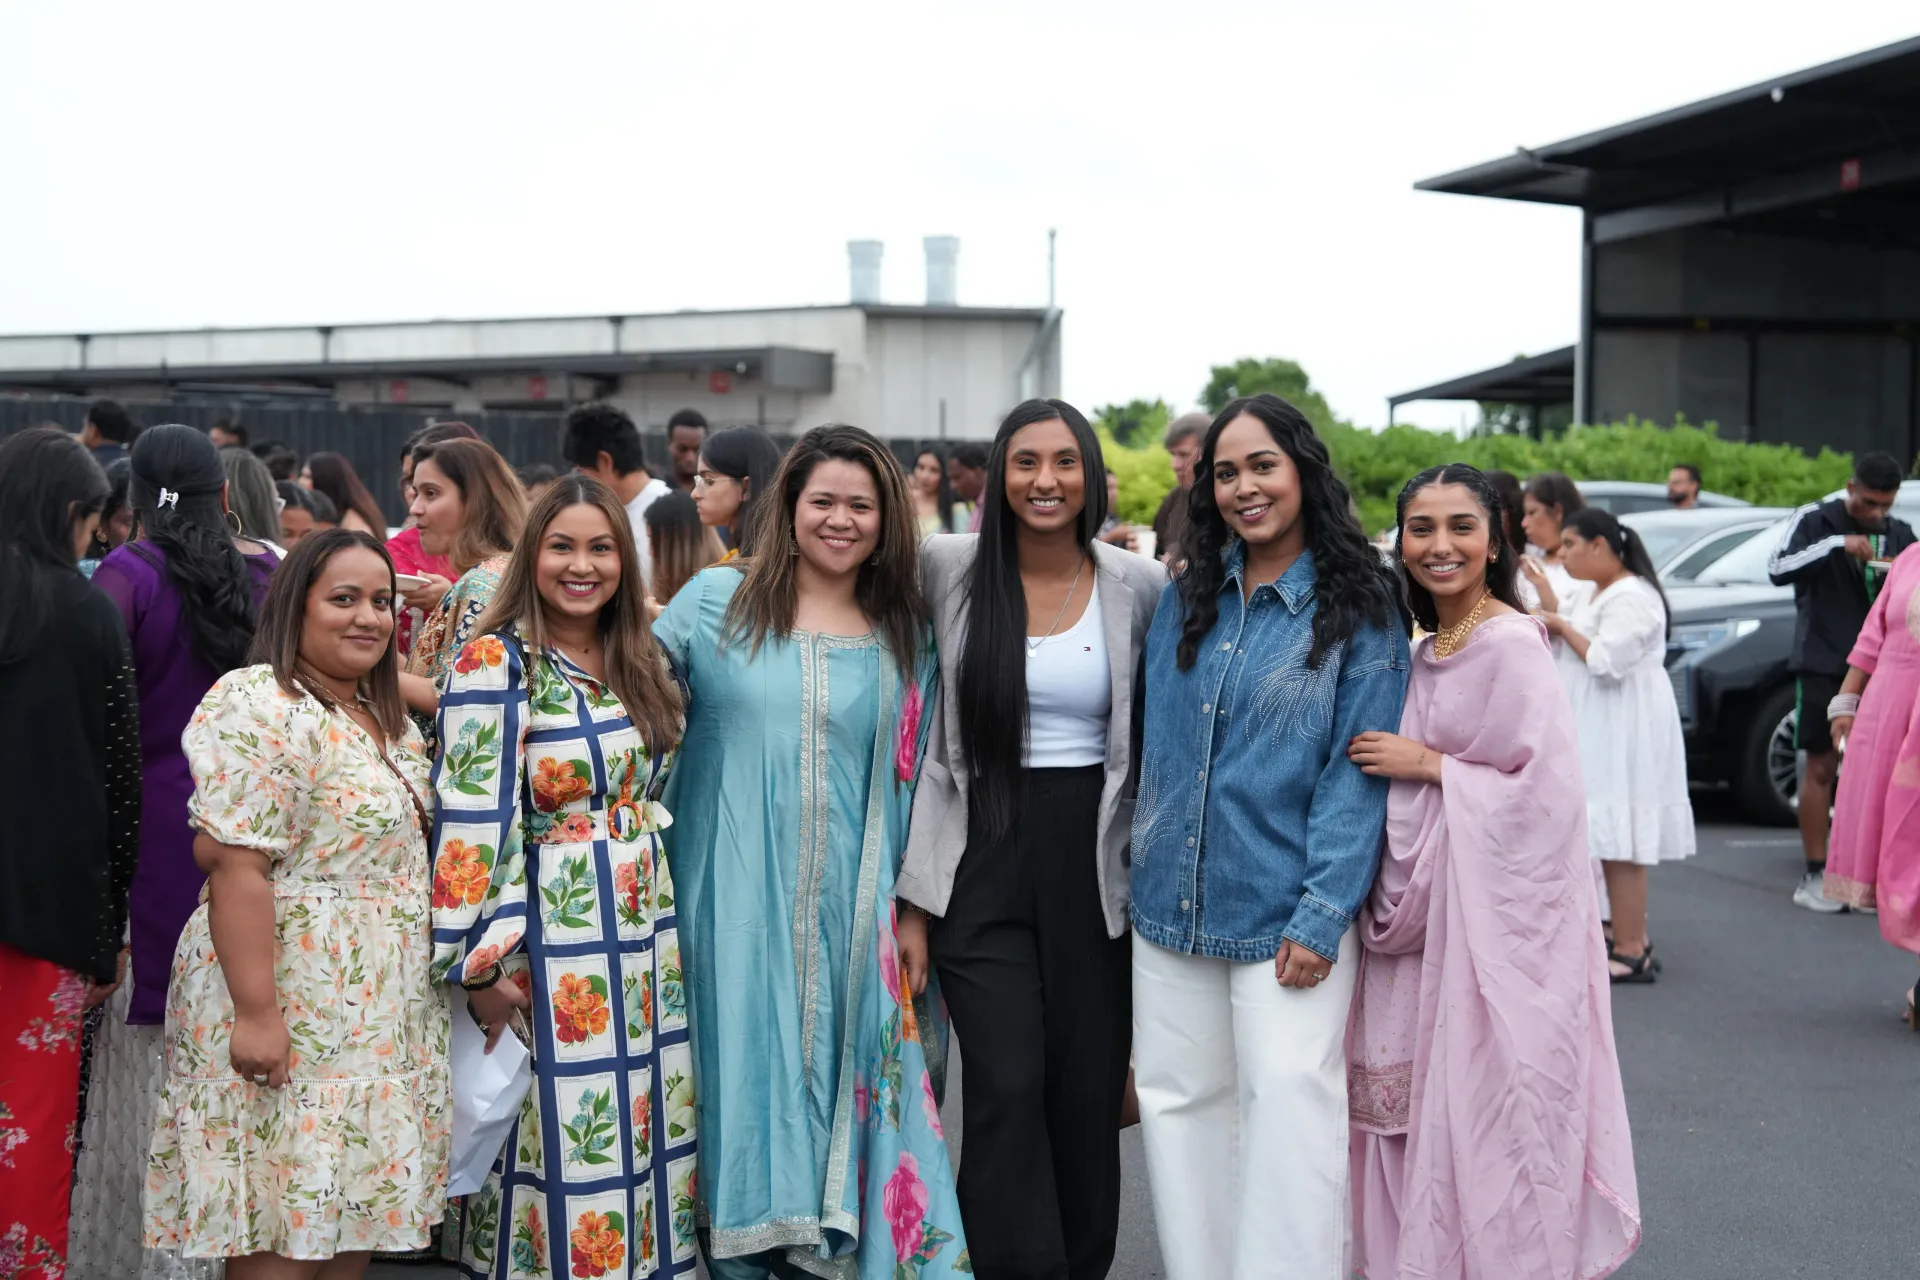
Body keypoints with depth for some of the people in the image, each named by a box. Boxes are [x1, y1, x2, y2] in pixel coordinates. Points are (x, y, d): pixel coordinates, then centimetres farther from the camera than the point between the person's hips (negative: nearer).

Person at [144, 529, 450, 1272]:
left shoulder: (387, 719, 14)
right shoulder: (259, 707, -15)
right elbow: (234, 864, -21)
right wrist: (255, 1011, -25)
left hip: (384, 1013, 9)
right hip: (295, 1008, -9)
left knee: (360, 1212, 11)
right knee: (285, 1239, -4)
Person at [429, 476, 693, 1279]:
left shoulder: (640, 661, 11)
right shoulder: (495, 664, -10)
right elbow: (475, 818, -15)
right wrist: (482, 963, -18)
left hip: (645, 930, 7)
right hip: (551, 935, -6)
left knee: (649, 1129, 10)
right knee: (558, 1143, -1)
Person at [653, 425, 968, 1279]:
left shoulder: (905, 637, 7)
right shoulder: (714, 601, 1)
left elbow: (914, 786, 9)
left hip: (851, 915, 1)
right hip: (735, 909, -1)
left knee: (842, 1087, 5)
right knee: (745, 1075, 4)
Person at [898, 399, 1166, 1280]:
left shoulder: (1139, 587, 0)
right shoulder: (947, 572, 0)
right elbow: (926, 742, 3)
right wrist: (913, 895, 0)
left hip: (1095, 862, 1)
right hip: (981, 862, -1)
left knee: (1089, 1091, 5)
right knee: (1007, 1088, -10)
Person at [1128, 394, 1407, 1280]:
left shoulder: (1356, 609, -3)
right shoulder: (1184, 598, 9)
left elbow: (1356, 771, -8)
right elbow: (1155, 743, 12)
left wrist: (1322, 915, -15)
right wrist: (1139, 869, 4)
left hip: (1282, 910, -4)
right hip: (1172, 905, 5)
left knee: (1289, 1104, -8)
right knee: (1180, 1103, 9)